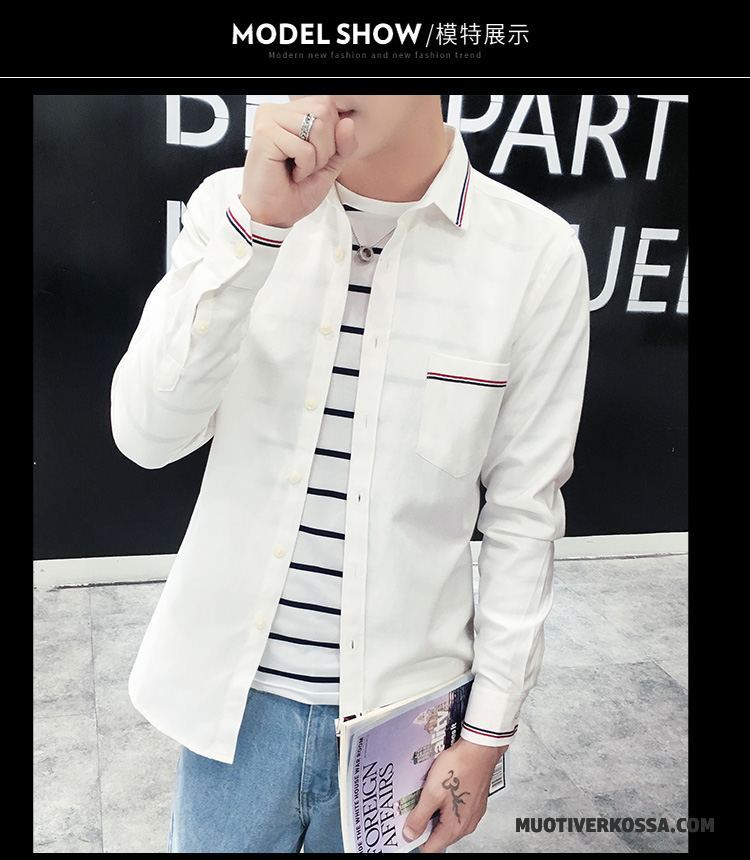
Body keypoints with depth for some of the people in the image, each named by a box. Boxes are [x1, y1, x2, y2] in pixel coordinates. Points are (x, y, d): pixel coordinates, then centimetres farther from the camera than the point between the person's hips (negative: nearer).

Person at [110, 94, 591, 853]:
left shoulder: (539, 256, -12)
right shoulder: (232, 203, -6)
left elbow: (524, 514, -6)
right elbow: (146, 436, -14)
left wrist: (488, 733, -2)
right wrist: (258, 225, -25)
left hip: (403, 706, -1)